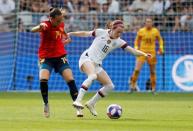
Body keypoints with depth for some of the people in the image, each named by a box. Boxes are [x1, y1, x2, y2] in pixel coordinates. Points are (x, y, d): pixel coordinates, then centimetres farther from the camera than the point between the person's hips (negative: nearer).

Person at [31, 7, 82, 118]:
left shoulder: (61, 24, 0)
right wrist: (40, 27, -61)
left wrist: (67, 40, 7)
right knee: (43, 79, -26)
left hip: (60, 57, 4)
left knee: (70, 80, -12)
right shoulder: (46, 25, -16)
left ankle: (78, 107, -3)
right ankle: (46, 104, -3)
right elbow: (33, 30, -41)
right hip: (46, 58, -4)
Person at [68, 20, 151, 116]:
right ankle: (78, 101, -44)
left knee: (110, 86, -1)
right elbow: (85, 33, 7)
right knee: (93, 76, -37)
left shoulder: (118, 42, 5)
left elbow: (132, 50, -5)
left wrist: (144, 54, -20)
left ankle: (91, 104, 14)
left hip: (97, 64, 6)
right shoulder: (101, 32, -4)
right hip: (87, 58, -6)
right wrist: (70, 34, 9)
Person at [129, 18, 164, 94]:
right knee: (137, 70, -13)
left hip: (152, 53, 1)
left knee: (152, 72, 5)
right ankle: (133, 85, 0)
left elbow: (160, 39, 14)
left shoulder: (155, 31, 1)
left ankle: (153, 88, 16)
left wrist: (161, 48, 2)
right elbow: (137, 40, 11)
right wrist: (136, 48, -1)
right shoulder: (141, 31, -1)